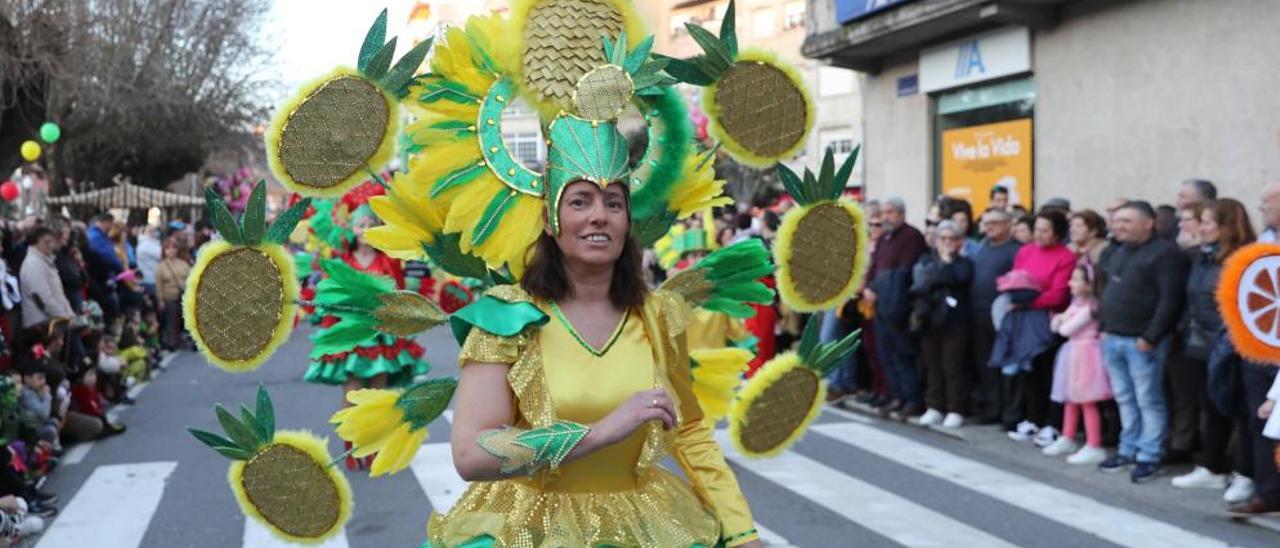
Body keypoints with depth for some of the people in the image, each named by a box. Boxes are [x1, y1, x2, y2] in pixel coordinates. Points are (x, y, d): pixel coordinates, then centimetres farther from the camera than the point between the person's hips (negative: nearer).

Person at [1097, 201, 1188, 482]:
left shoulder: (1164, 252, -11)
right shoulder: (1119, 253, 17)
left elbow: (1169, 299, -17)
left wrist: (1150, 337, -19)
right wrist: (1104, 328, 14)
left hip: (1141, 341, -8)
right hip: (1113, 339, 8)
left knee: (1148, 401, 0)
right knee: (1125, 399, 14)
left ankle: (1149, 456, 7)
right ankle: (1128, 449, 24)